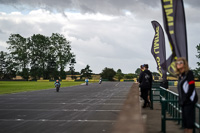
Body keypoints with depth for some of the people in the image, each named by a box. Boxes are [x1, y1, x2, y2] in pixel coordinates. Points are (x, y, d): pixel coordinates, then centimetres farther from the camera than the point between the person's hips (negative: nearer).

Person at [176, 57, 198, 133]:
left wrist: (186, 99, -16)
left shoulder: (189, 73, -8)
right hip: (184, 101, 8)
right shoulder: (180, 75, 14)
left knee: (189, 120, -5)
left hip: (189, 101, -8)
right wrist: (180, 99, 9)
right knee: (185, 120, 12)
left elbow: (191, 87, -15)